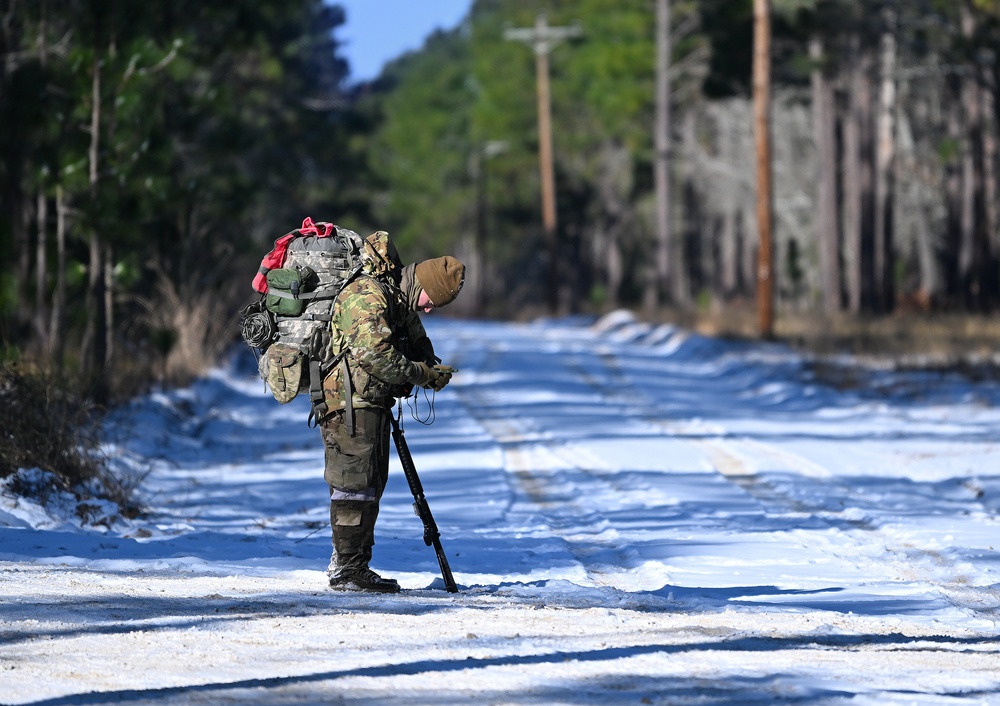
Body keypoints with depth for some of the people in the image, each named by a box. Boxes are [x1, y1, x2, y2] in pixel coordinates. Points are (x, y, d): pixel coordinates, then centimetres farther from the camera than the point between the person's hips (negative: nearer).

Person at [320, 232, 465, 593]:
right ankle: (346, 570, -5)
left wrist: (433, 368, -3)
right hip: (351, 403, -10)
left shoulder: (400, 302, 15)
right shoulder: (367, 296, -18)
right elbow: (376, 355, -28)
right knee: (355, 485, -9)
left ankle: (352, 566, 20)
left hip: (372, 404, 10)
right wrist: (422, 374, -19)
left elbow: (418, 345, 19)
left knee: (371, 484, 14)